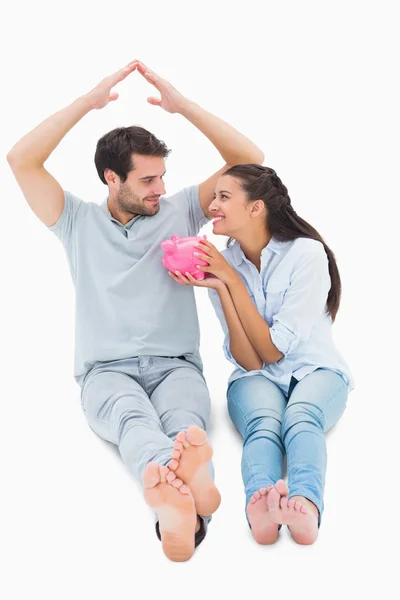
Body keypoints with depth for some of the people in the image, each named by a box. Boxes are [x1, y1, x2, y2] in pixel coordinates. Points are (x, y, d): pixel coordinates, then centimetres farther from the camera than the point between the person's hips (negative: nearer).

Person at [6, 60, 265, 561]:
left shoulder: (178, 212, 14)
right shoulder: (78, 221, 12)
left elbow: (249, 160, 7)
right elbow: (21, 160, 0)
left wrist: (182, 105, 0)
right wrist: (88, 102, -4)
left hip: (176, 365, 2)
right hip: (106, 369, -1)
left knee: (184, 418, -36)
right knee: (132, 415, -38)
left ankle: (174, 499, -68)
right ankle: (185, 485, -69)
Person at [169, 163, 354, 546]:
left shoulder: (306, 253, -12)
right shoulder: (222, 263, -2)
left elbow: (275, 349, -15)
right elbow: (250, 361, -9)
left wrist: (231, 280, -18)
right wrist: (218, 287, -19)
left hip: (314, 371, -1)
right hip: (257, 378, 2)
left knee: (300, 417, -35)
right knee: (264, 423, -32)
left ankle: (305, 506, -61)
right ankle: (260, 505, -60)